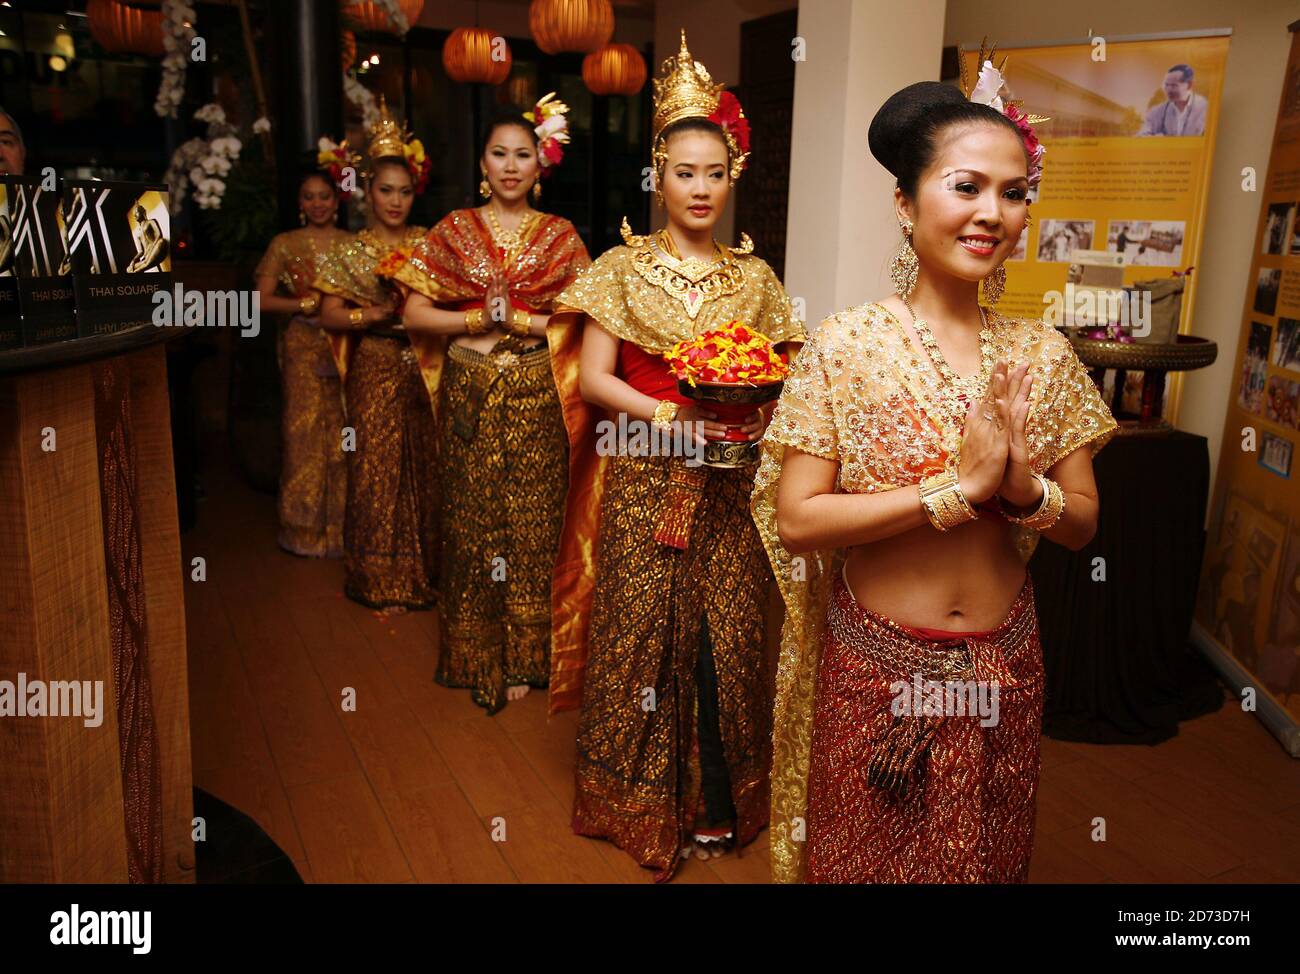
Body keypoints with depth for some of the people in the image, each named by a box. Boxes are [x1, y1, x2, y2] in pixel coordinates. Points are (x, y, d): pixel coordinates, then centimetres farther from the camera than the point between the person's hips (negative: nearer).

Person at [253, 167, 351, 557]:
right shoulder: (285, 244, 4)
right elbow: (262, 300, -1)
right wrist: (308, 304, -11)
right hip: (303, 349, -1)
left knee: (344, 435, 1)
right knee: (305, 434, 2)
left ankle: (343, 523, 15)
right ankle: (307, 526, 13)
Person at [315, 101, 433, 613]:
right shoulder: (351, 251, 3)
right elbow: (329, 314, -1)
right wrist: (375, 314, -15)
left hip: (426, 368, 2)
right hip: (376, 370, -2)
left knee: (426, 464, 4)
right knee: (379, 467, 1)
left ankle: (426, 568, 18)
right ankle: (383, 580, 12)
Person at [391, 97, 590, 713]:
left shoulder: (559, 236, 7)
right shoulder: (454, 231, 7)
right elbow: (414, 314, 1)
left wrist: (520, 320, -13)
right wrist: (479, 320, -11)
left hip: (535, 396, 0)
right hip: (469, 395, 1)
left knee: (530, 521, 2)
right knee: (471, 519, 4)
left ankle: (521, 657, 16)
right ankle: (474, 656, 18)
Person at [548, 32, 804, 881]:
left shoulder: (755, 278, 8)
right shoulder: (624, 268, 1)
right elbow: (592, 377, -3)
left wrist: (758, 414, -11)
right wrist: (670, 414, -17)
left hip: (728, 488, 2)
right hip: (644, 483, -2)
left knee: (728, 635, 5)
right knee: (644, 631, 3)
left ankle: (721, 802, 22)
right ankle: (645, 801, 20)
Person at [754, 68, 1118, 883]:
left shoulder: (1042, 355, -3)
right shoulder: (846, 345, -13)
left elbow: (1083, 524, 2)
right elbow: (795, 520, -18)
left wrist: (1021, 487, -20)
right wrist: (957, 489, -24)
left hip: (1004, 669, 3)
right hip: (873, 668, -3)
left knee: (985, 855, 22)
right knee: (864, 857, 18)